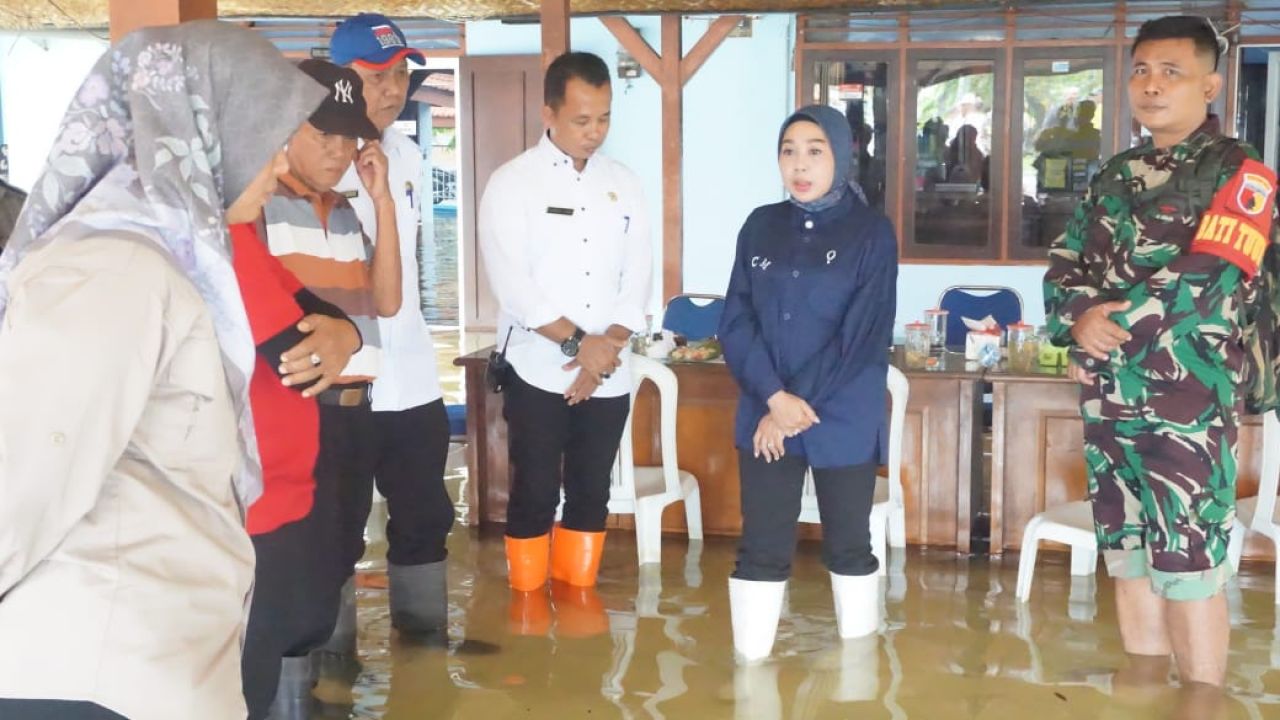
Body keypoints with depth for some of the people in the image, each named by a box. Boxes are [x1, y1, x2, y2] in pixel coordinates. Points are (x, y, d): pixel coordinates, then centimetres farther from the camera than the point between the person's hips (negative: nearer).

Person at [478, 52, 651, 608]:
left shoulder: (624, 184, 7)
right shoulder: (512, 182, -5)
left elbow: (637, 278, 5)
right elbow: (512, 283, -13)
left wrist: (608, 346, -8)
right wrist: (578, 342, -15)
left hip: (609, 376, 4)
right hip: (538, 372, -4)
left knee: (591, 494, 11)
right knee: (534, 495, 2)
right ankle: (528, 603, 15)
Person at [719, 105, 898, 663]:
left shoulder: (872, 233, -3)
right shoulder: (760, 227, 6)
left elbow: (862, 336, -10)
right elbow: (736, 323, 0)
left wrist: (798, 408, -13)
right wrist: (776, 399, -14)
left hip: (844, 422, -2)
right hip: (764, 417, 2)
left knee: (848, 545, 10)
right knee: (760, 549, 4)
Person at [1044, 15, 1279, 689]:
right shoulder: (1116, 175, 14)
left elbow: (1209, 285, -18)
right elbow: (1063, 265, 9)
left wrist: (1114, 326, -12)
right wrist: (1081, 319, -13)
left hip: (1189, 404, -6)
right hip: (1109, 400, 7)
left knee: (1189, 567, -2)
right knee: (1127, 557, 13)